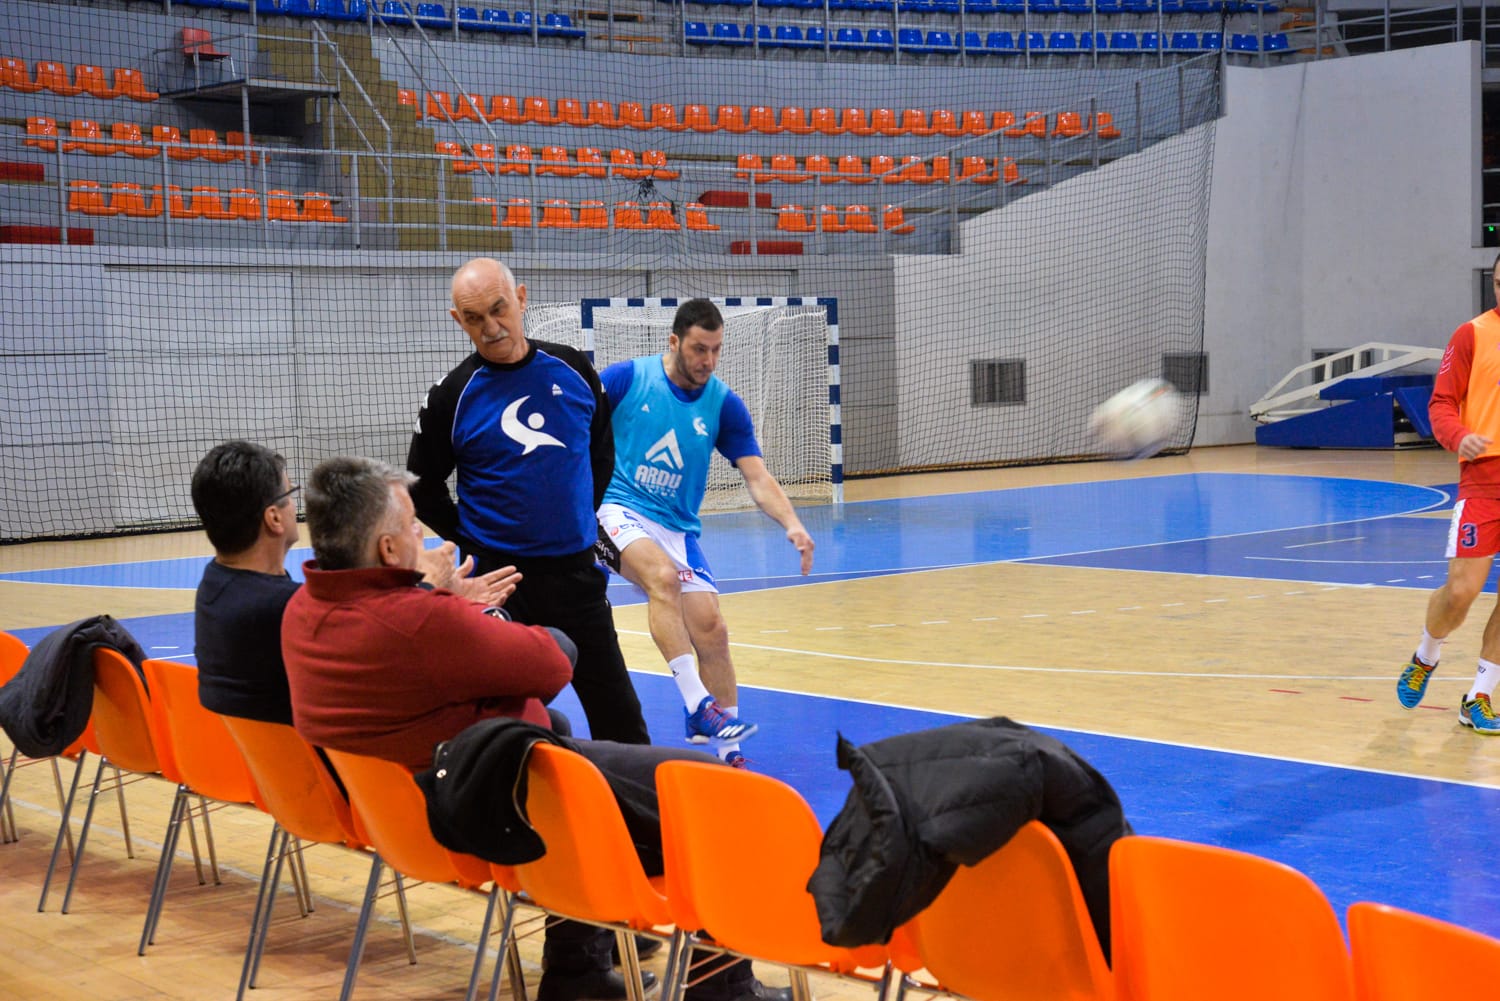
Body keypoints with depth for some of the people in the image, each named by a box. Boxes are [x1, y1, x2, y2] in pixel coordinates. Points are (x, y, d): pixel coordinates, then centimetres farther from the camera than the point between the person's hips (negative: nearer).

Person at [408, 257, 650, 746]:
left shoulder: (573, 370, 2)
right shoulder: (451, 397, -5)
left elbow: (602, 450, 16)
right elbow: (422, 490, 3)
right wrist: (474, 542, -2)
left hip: (577, 569, 2)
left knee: (617, 711, 9)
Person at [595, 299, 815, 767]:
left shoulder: (724, 404, 1)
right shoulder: (626, 378, -6)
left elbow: (757, 478, -3)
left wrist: (792, 525, -19)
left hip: (677, 527, 4)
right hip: (618, 509, -4)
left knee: (711, 630, -7)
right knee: (663, 575, -33)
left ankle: (722, 744, 6)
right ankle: (697, 704, -33)